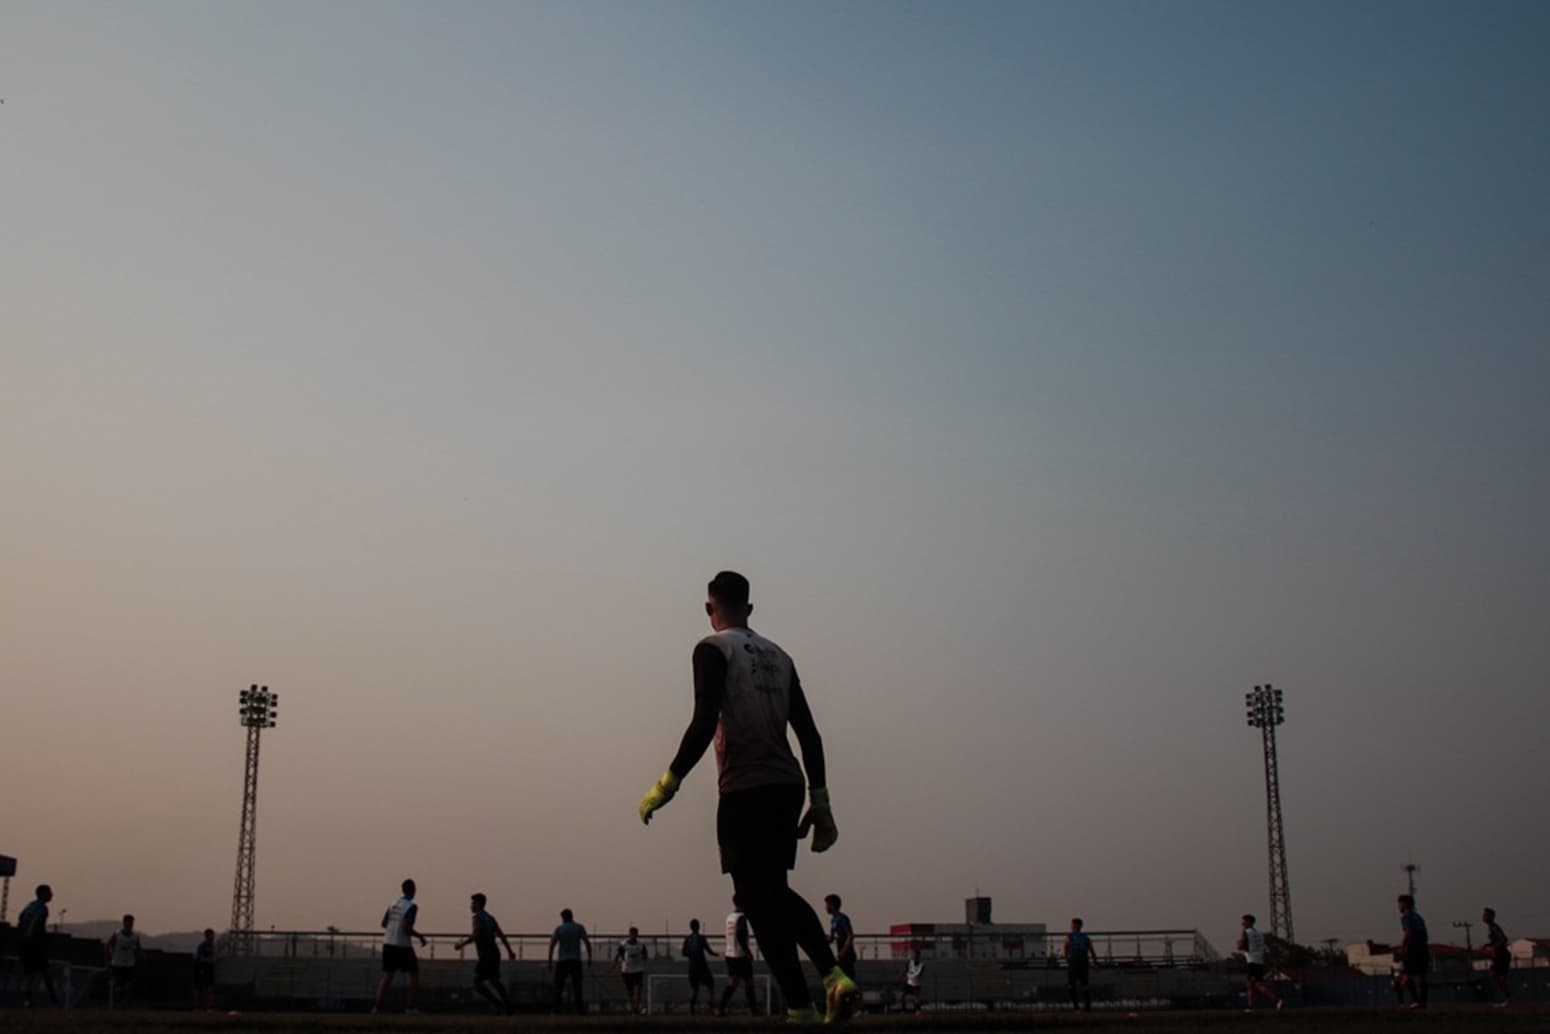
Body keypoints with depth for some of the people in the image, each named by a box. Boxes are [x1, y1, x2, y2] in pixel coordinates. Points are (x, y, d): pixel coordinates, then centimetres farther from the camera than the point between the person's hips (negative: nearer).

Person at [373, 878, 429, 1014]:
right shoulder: (412, 906, -11)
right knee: (414, 974, 7)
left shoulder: (393, 904, 10)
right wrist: (420, 936, -6)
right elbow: (407, 928, -19)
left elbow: (384, 923, 14)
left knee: (387, 975, 8)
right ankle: (409, 1006, 2)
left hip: (388, 943, 6)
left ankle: (377, 1005, -3)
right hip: (403, 945, -6)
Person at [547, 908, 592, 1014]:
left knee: (558, 986, 5)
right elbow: (587, 942, -2)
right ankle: (579, 1009, -2)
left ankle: (556, 1009, -2)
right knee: (577, 986, 3)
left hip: (563, 961, -1)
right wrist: (589, 957, 4)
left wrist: (550, 961, 0)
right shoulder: (579, 927, 5)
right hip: (576, 961, 1)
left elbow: (552, 944, -2)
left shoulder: (559, 928, 4)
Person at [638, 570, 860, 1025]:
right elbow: (809, 734, 15)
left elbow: (704, 723, -14)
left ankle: (801, 1009, -8)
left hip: (746, 788, -7)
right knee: (775, 892, 19)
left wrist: (667, 784, -10)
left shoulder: (714, 648, -2)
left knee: (758, 899, -2)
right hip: (788, 785, 7)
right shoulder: (778, 656, 17)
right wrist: (820, 802, 18)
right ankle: (834, 976, 2)